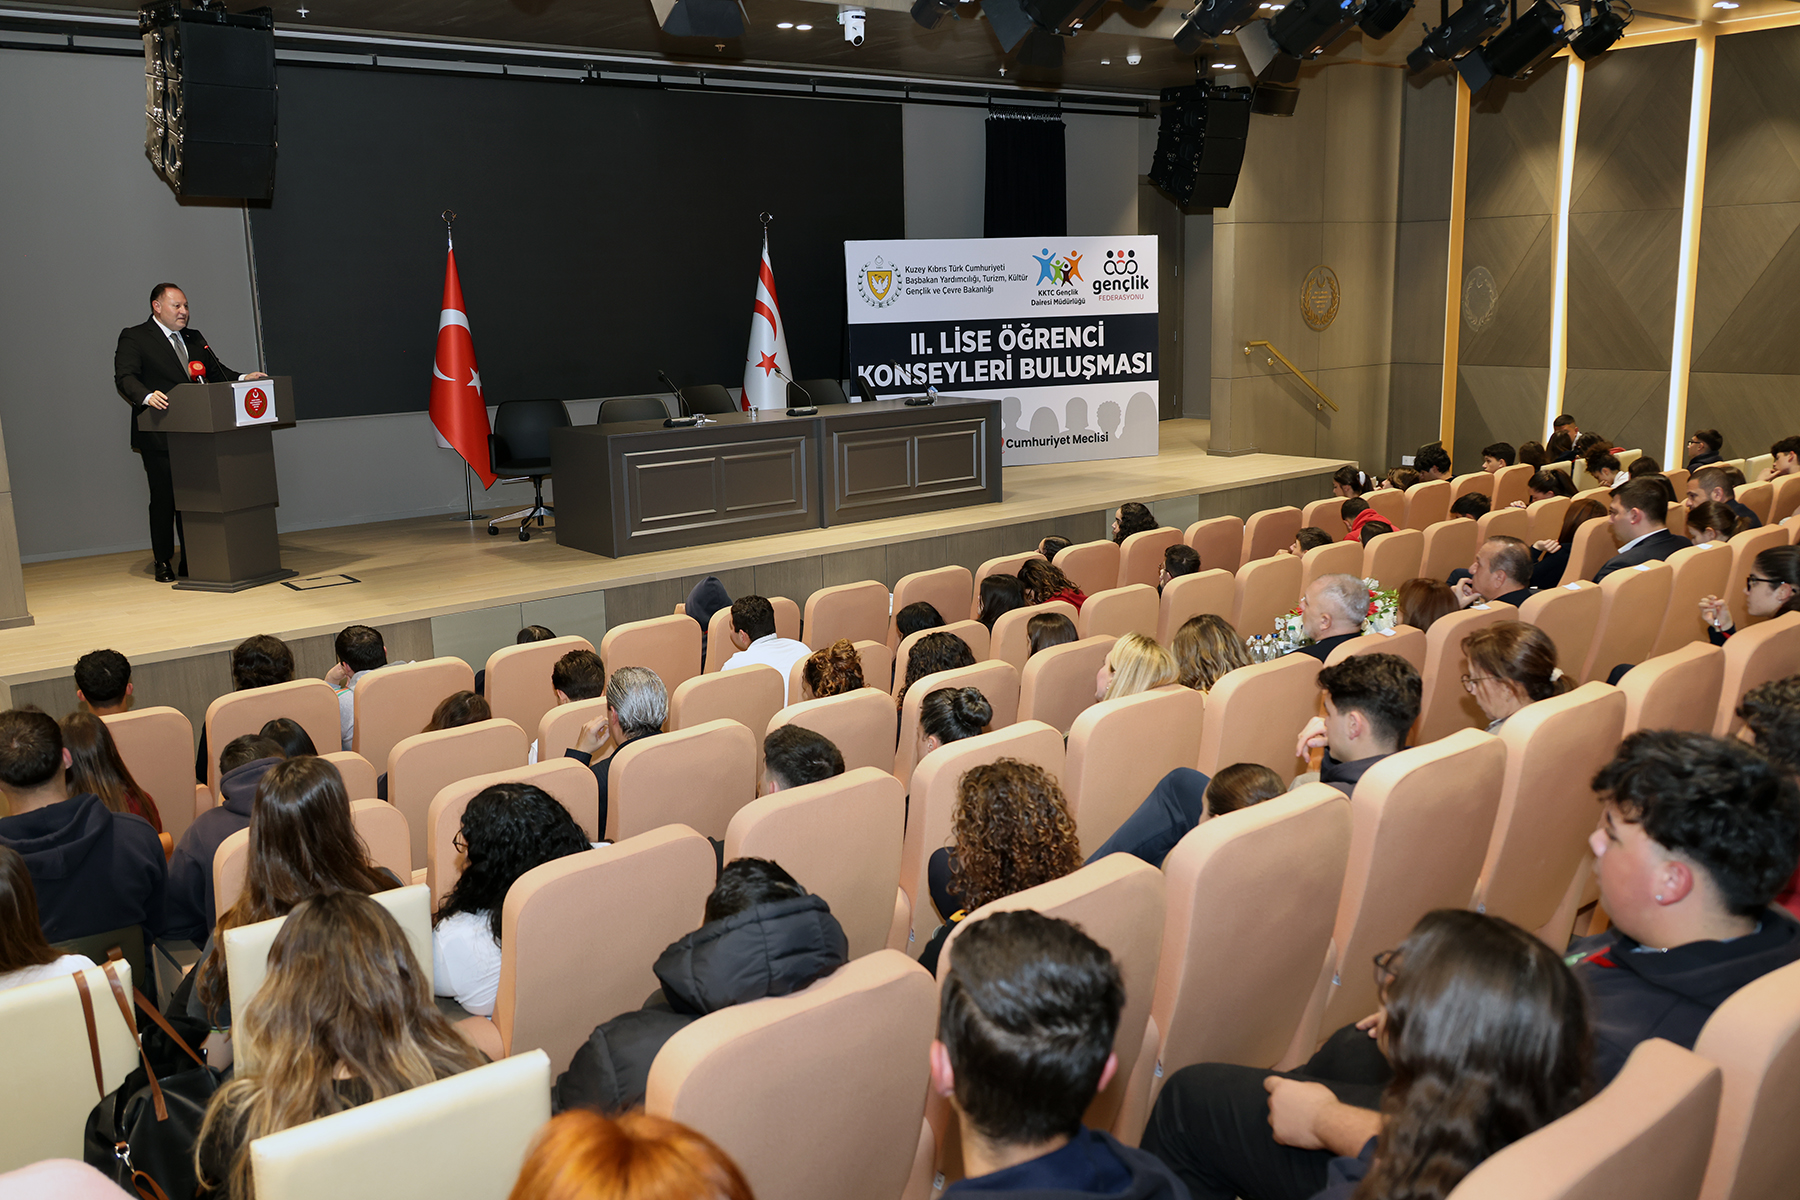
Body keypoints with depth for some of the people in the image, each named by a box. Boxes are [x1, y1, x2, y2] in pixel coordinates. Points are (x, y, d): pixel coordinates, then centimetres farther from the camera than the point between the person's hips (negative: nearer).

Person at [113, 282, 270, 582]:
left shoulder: (194, 338, 19)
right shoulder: (134, 338, 0)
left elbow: (216, 371, 17)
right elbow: (125, 377, -12)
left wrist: (243, 377, -3)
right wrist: (147, 397, -32)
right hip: (159, 436, -5)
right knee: (163, 499, 0)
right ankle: (163, 563, 11)